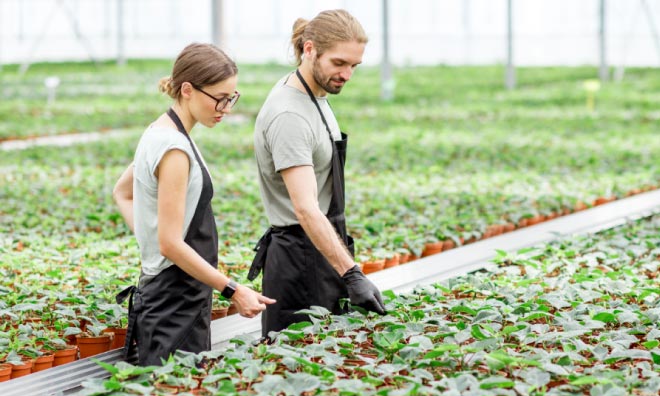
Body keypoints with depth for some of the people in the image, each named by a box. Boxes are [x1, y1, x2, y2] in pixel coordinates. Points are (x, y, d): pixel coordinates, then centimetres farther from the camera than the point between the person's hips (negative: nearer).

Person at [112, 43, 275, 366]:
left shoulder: (161, 132, 11)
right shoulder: (174, 148, -19)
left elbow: (121, 193, 26)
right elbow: (171, 243, -21)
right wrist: (233, 291, -19)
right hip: (174, 306, -10)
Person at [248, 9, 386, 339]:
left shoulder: (313, 93, 9)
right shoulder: (288, 116, -24)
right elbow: (305, 208, -33)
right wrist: (351, 275, -39)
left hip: (322, 249, 10)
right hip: (300, 257, -10)